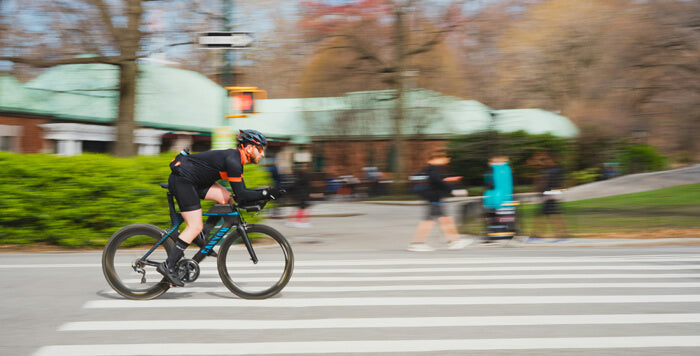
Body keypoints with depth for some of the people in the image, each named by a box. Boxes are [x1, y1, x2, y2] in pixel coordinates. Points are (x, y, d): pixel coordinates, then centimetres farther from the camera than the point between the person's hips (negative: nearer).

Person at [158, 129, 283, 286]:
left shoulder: (236, 159, 10)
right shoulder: (232, 160, -20)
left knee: (228, 199, 0)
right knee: (195, 227, -12)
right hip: (181, 179, -10)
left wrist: (266, 193, 2)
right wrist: (265, 194, -17)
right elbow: (240, 194, -21)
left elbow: (241, 192, 13)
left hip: (194, 180, 10)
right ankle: (168, 265, -10)